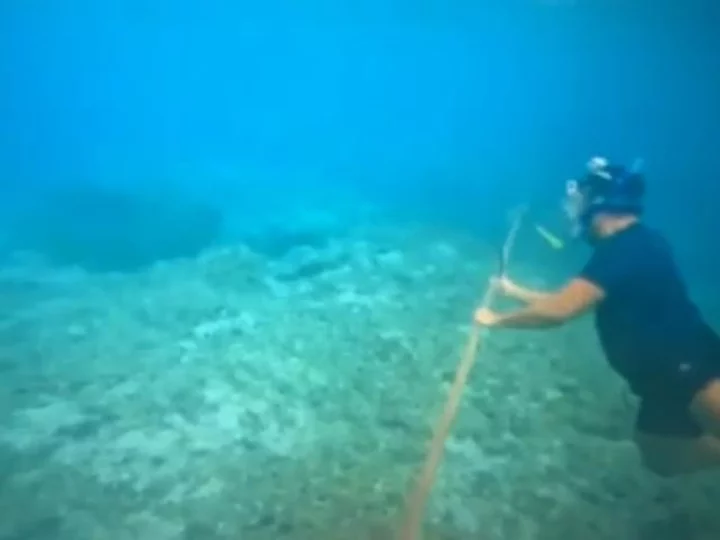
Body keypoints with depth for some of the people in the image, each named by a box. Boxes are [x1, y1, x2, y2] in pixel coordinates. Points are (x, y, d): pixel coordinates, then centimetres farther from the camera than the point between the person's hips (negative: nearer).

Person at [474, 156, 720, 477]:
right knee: (660, 458, 20)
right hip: (667, 380, 10)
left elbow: (558, 311, -21)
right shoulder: (634, 246, 16)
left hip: (693, 369, -10)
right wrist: (515, 291, 32)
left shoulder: (626, 248, -16)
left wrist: (497, 320, -7)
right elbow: (573, 302, 28)